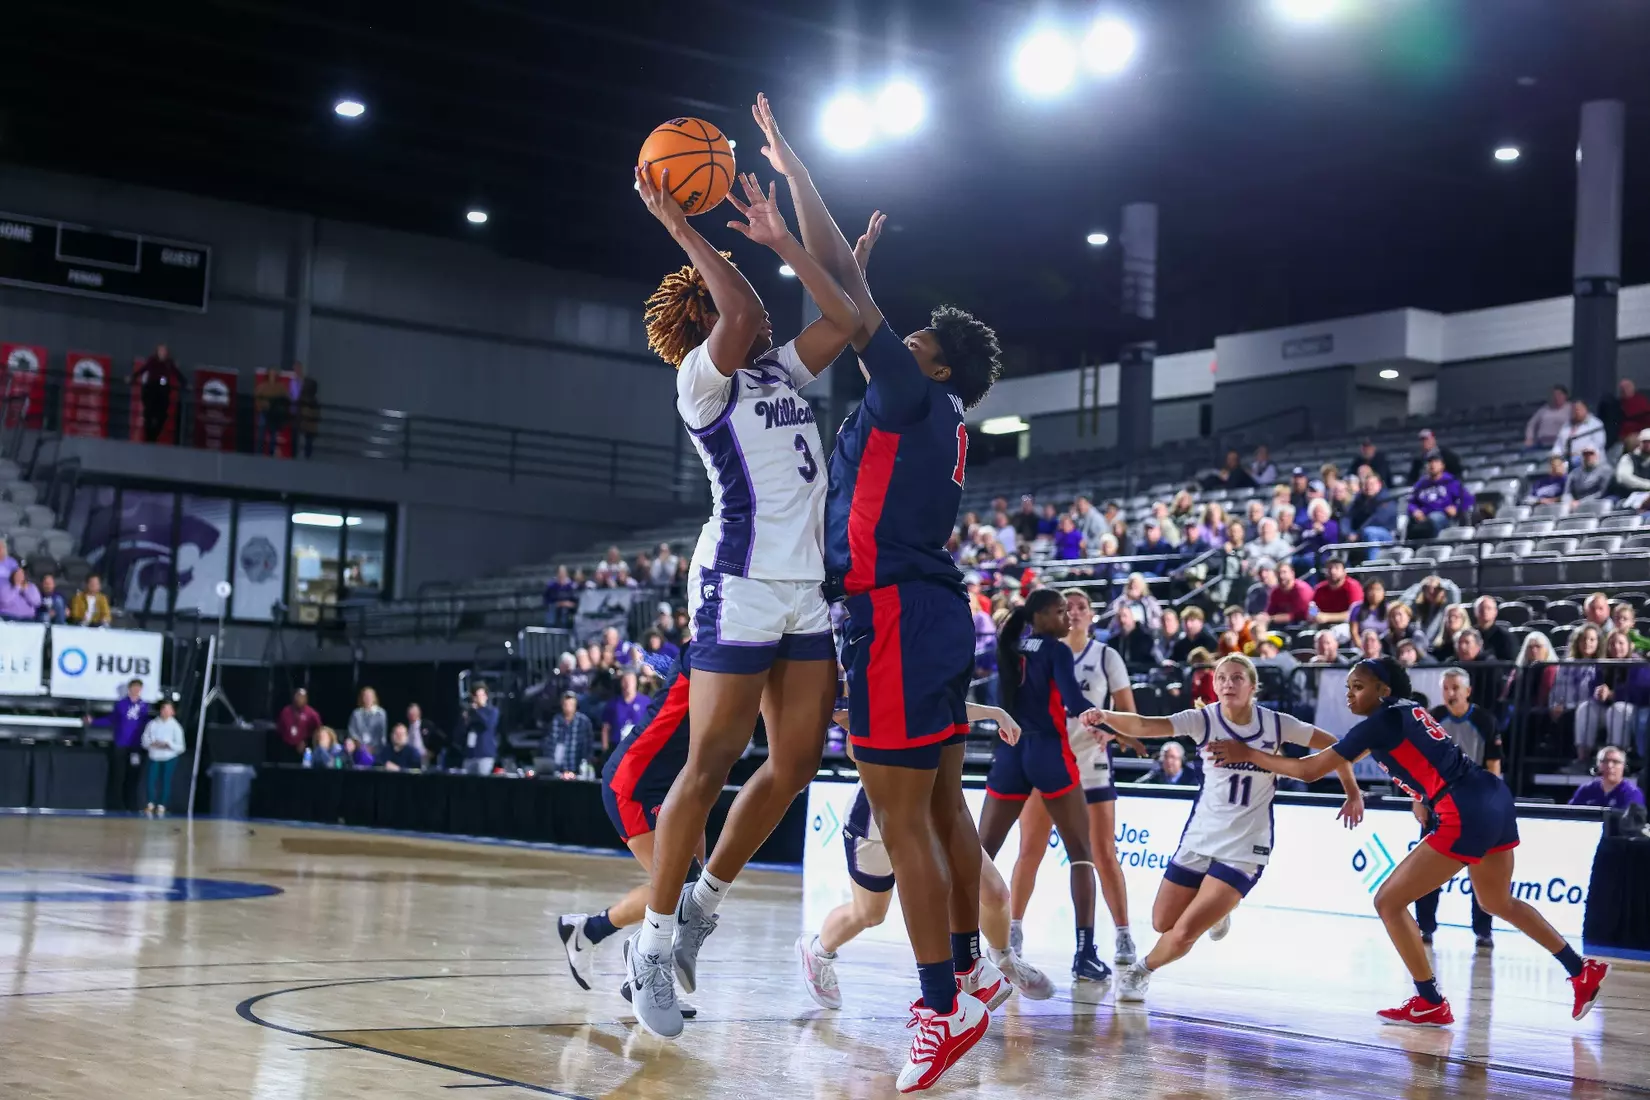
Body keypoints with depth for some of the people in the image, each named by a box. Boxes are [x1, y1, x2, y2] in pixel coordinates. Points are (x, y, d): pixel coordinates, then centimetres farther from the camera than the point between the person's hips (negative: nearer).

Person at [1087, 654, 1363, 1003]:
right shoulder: (1204, 720, -10)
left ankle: (1142, 971, 18)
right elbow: (1145, 725, -26)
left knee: (1184, 933, -12)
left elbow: (1334, 746, 6)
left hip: (1244, 848, -2)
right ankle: (1214, 911, 41)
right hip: (1199, 837, 2)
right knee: (1162, 923, 11)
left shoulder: (1276, 724, -9)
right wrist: (1107, 717, -44)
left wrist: (1353, 794, 5)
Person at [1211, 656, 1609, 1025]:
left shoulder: (1381, 721, -8)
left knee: (1388, 902, 0)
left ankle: (1431, 1004, 7)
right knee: (1497, 903, 30)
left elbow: (1309, 770, -8)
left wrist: (1248, 754, 1)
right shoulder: (1409, 709, 16)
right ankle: (1583, 970, 33)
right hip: (1495, 799, 10)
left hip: (1466, 816, -10)